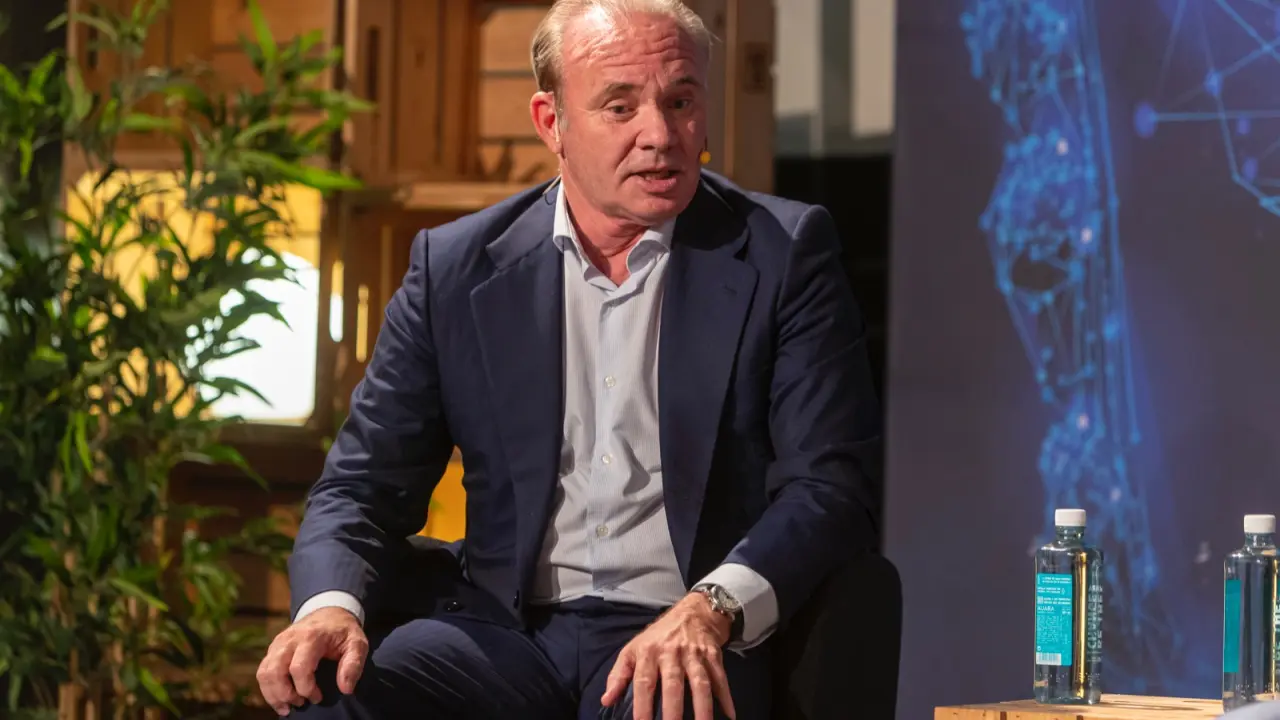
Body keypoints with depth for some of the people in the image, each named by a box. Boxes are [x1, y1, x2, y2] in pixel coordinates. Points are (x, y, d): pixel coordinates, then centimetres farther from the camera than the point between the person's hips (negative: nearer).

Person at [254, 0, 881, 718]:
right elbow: (364, 485, 10)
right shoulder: (456, 267, 9)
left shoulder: (786, 253, 3)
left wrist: (712, 610, -23)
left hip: (687, 640, -2)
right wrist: (331, 604, -14)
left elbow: (832, 485, -4)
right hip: (503, 626, 2)